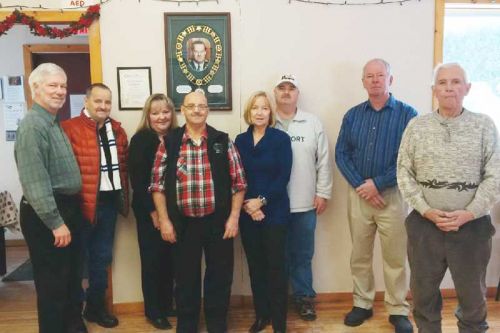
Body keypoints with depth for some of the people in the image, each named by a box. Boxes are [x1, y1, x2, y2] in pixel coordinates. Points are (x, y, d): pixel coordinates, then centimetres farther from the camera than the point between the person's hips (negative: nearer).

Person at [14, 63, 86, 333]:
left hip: (68, 208, 10)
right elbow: (35, 181, -24)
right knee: (53, 282, 4)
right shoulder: (32, 126, -18)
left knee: (72, 277, 21)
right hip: (46, 215, -9)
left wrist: (68, 216, 13)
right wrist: (55, 222, -23)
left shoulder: (56, 123, 12)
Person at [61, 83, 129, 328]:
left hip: (109, 202, 6)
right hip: (82, 203, -6)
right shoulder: (70, 129, -10)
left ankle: (96, 306, 35)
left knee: (102, 257, 18)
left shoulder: (117, 130, 10)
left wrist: (124, 198, 11)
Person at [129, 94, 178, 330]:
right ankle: (153, 311, 20)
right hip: (148, 211, -4)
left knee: (169, 258, 11)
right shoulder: (140, 140, -8)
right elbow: (137, 180, -11)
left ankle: (167, 305, 28)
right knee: (152, 260, 6)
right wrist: (153, 211, -12)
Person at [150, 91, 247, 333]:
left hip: (218, 221, 0)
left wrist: (233, 217, -5)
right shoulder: (169, 143, 1)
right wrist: (164, 220, -4)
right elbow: (158, 184, 1)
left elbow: (238, 182, 0)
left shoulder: (223, 141, 0)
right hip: (183, 223, 0)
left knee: (219, 275, 10)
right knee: (186, 277, 12)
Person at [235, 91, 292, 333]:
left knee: (276, 266, 1)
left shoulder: (281, 138, -3)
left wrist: (262, 201, -14)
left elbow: (283, 176, -8)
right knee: (255, 266, 11)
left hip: (274, 212, -3)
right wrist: (248, 205, -9)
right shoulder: (240, 141, 7)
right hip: (247, 213, 3)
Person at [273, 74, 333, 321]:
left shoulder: (313, 123, 3)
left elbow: (323, 161, 3)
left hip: (304, 204, 1)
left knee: (302, 255, 12)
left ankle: (304, 297, 28)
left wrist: (322, 193, 0)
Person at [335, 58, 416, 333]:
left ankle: (398, 310, 19)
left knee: (395, 257, 4)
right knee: (360, 255, 11)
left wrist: (377, 184, -14)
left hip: (392, 194, -3)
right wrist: (361, 186, -11)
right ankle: (362, 304, 26)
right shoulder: (352, 115, 6)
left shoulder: (407, 114, -4)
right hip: (358, 194, 3)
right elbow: (341, 154, 1)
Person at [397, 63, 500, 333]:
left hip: (472, 225, -1)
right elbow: (404, 174, 0)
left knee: (473, 296, 14)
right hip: (424, 224, 1)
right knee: (423, 293, 14)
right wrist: (426, 211, -11)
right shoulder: (416, 127, 2)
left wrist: (468, 214, -14)